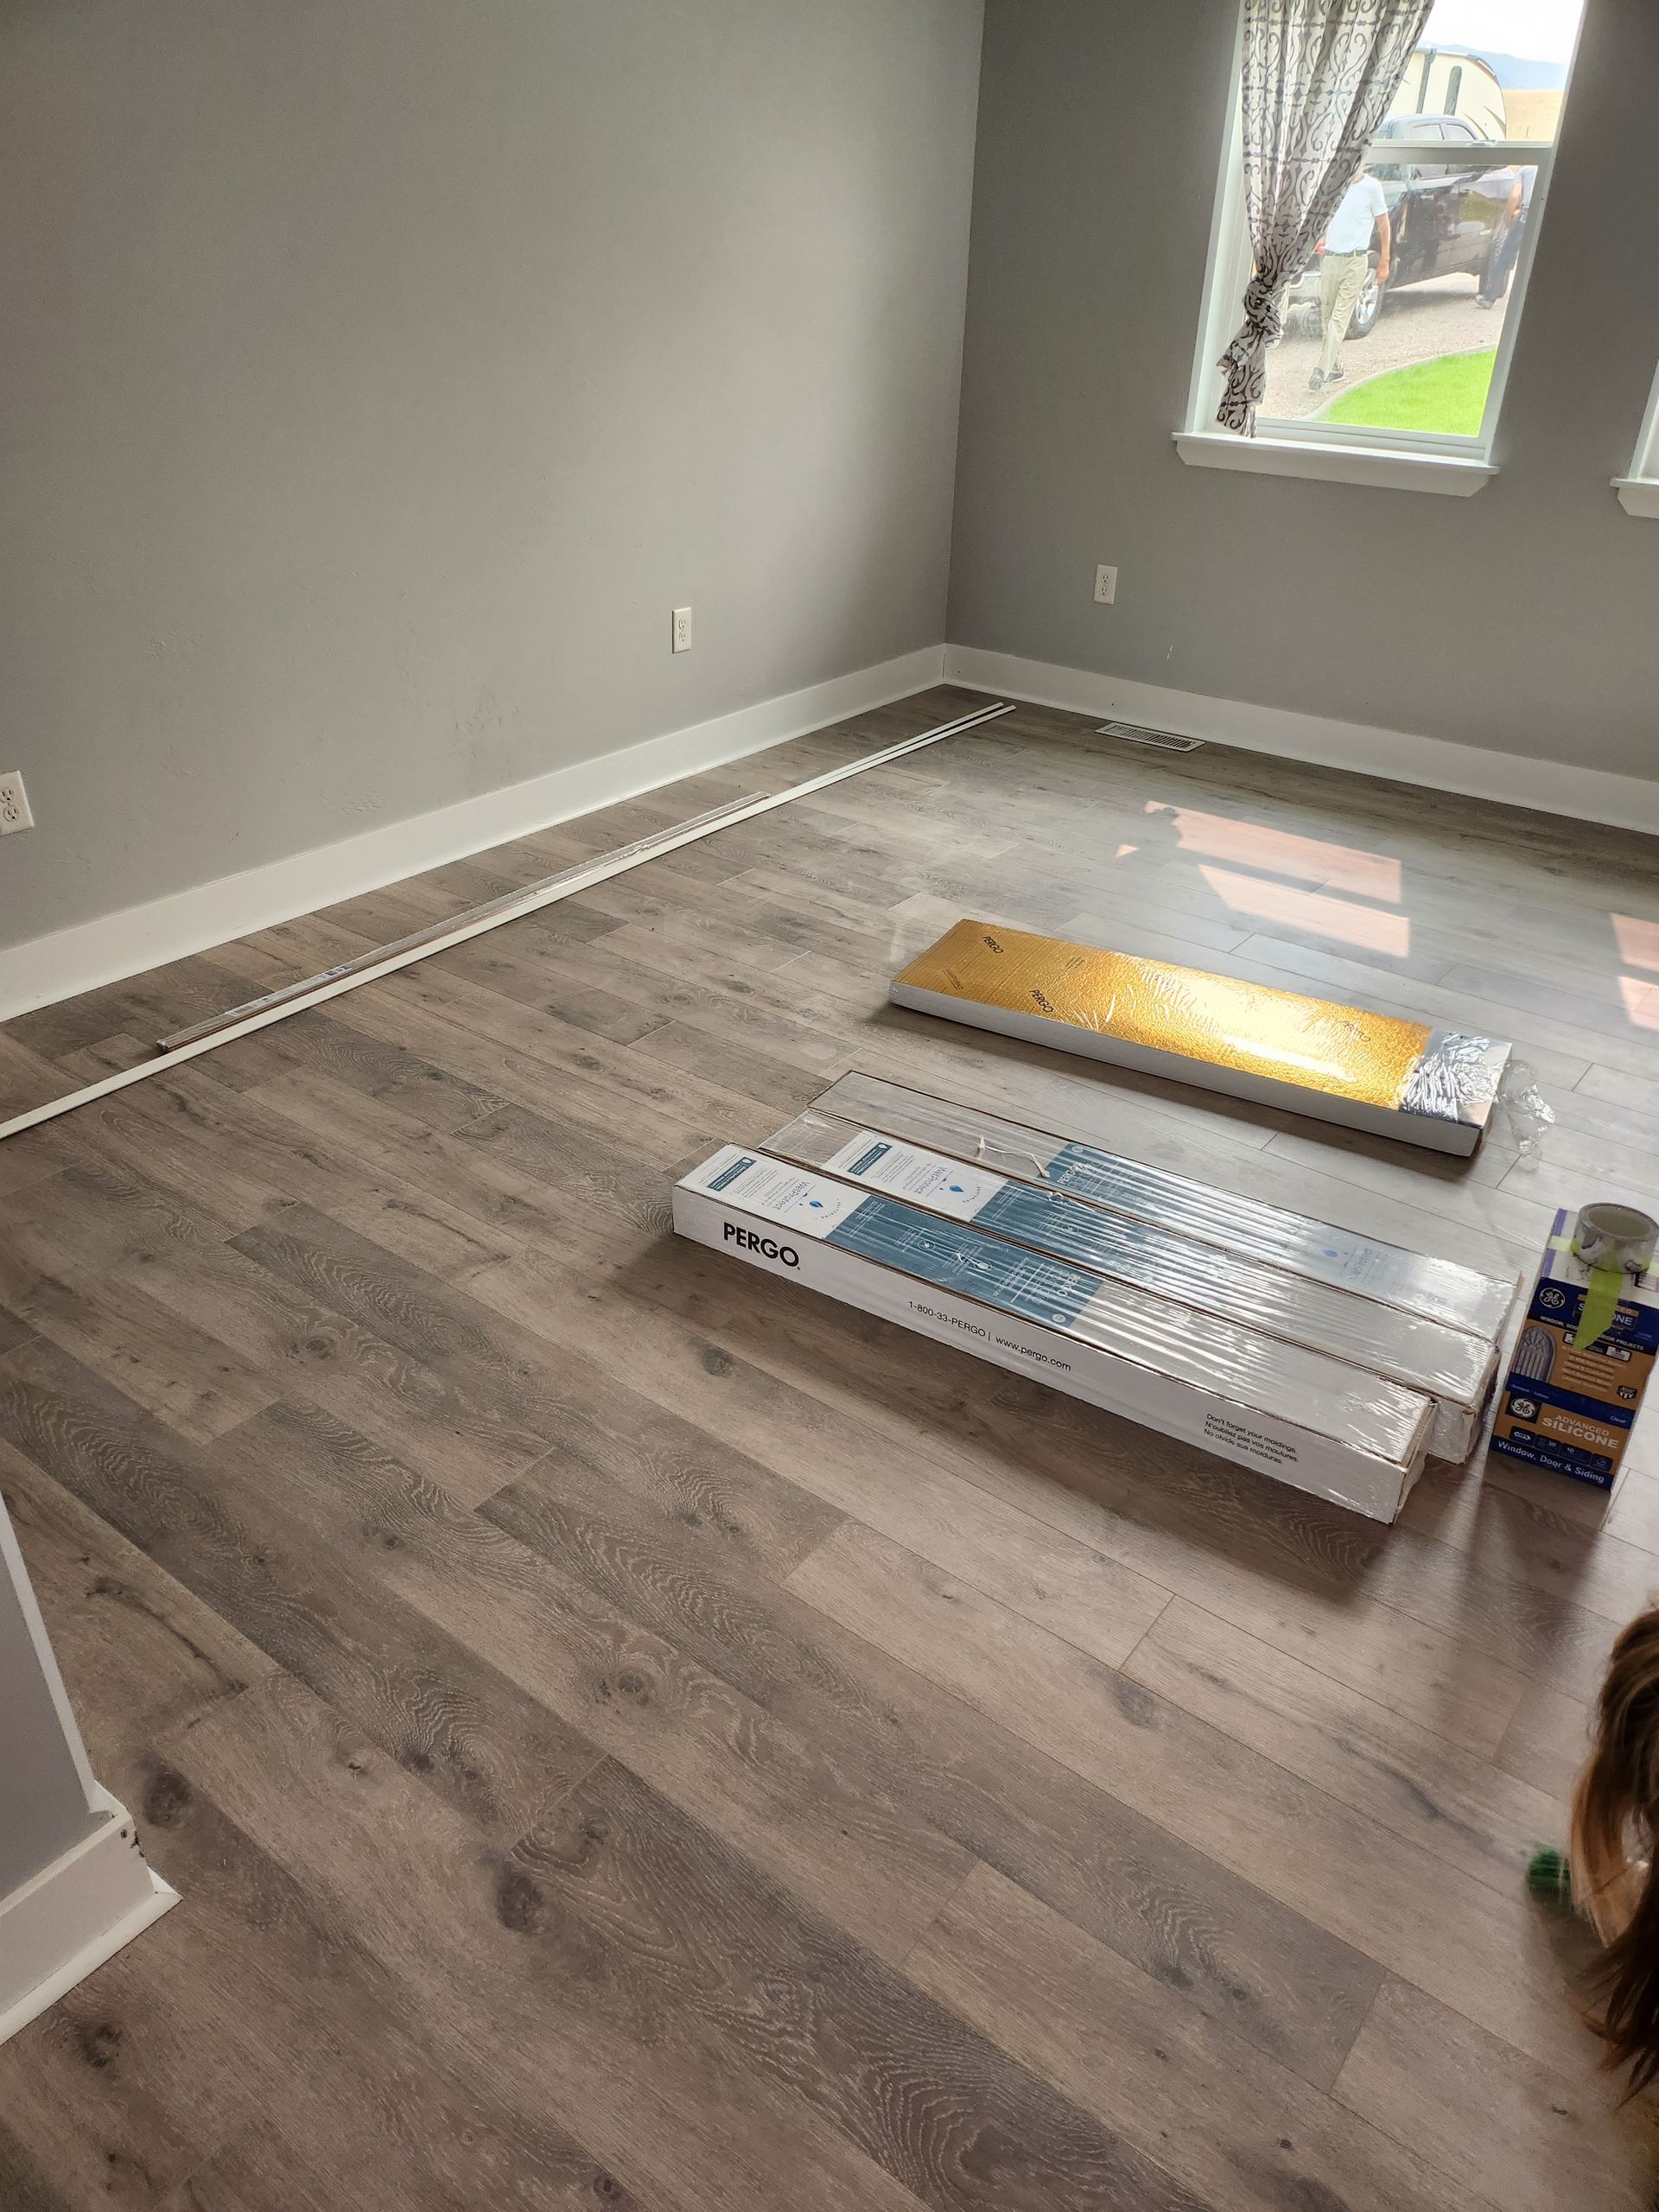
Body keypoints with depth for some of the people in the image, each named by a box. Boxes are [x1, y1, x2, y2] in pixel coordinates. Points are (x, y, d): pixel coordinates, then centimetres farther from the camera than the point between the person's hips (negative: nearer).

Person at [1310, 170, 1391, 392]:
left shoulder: (1371, 186, -4)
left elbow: (1383, 226, 1)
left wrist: (1384, 263, -1)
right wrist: (1324, 239, 8)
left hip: (1355, 260, -6)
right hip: (1329, 258, 6)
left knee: (1340, 317, -12)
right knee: (1326, 315, 8)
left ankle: (1323, 370, -21)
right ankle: (1335, 368, 18)